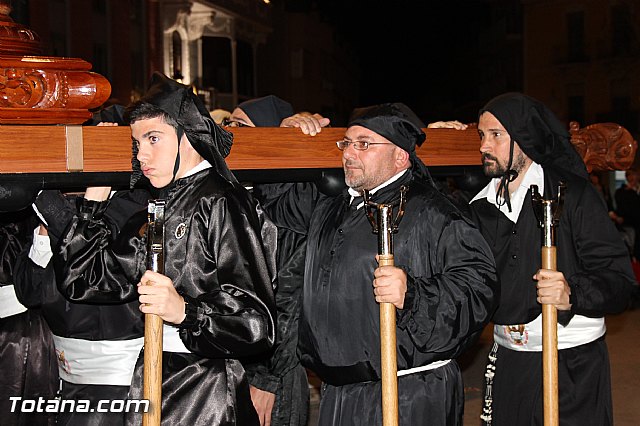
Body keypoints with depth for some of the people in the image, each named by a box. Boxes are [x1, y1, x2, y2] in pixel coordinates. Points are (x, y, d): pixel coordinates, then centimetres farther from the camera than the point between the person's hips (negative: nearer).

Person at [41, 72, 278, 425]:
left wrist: (185, 310, -33)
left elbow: (257, 321, -19)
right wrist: (95, 195, 9)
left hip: (206, 397, -7)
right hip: (153, 380, 8)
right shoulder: (157, 210, 13)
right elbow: (80, 280, 11)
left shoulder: (220, 204, -13)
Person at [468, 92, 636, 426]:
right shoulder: (482, 207, 8)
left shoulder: (573, 194, -9)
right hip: (507, 362, 5)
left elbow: (619, 279, -13)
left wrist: (572, 293, -31)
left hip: (572, 364, -5)